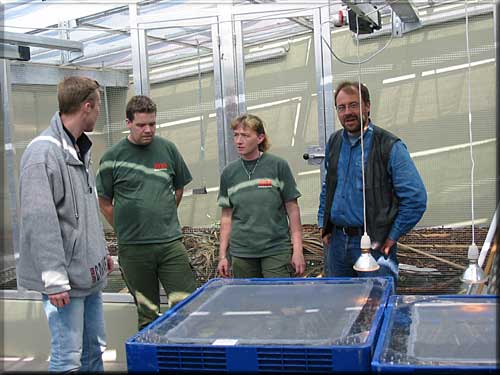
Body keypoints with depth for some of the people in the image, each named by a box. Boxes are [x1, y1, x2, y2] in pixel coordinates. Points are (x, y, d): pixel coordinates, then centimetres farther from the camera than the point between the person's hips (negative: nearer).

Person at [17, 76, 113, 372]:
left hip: (90, 272, 9)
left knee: (94, 350, 17)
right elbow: (40, 222, -21)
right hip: (66, 278, -9)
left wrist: (102, 250, 22)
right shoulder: (43, 152, -18)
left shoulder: (80, 148, 11)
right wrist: (54, 278, -21)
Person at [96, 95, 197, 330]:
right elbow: (105, 203, 5)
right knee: (147, 314, 9)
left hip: (171, 243, 2)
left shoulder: (167, 149, 5)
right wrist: (125, 229, 3)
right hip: (132, 249, -2)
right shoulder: (112, 157, -2)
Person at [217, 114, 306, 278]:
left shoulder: (278, 166, -3)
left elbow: (292, 209, -1)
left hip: (276, 251, -2)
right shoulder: (229, 173, 5)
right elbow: (227, 216, 10)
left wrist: (298, 250, -5)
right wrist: (222, 255, 6)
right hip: (241, 254, 3)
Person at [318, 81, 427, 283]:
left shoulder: (390, 146, -11)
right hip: (337, 242, 6)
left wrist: (392, 237, -11)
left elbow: (415, 198, -13)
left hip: (374, 244, -5)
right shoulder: (334, 142, 8)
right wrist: (324, 225, 13)